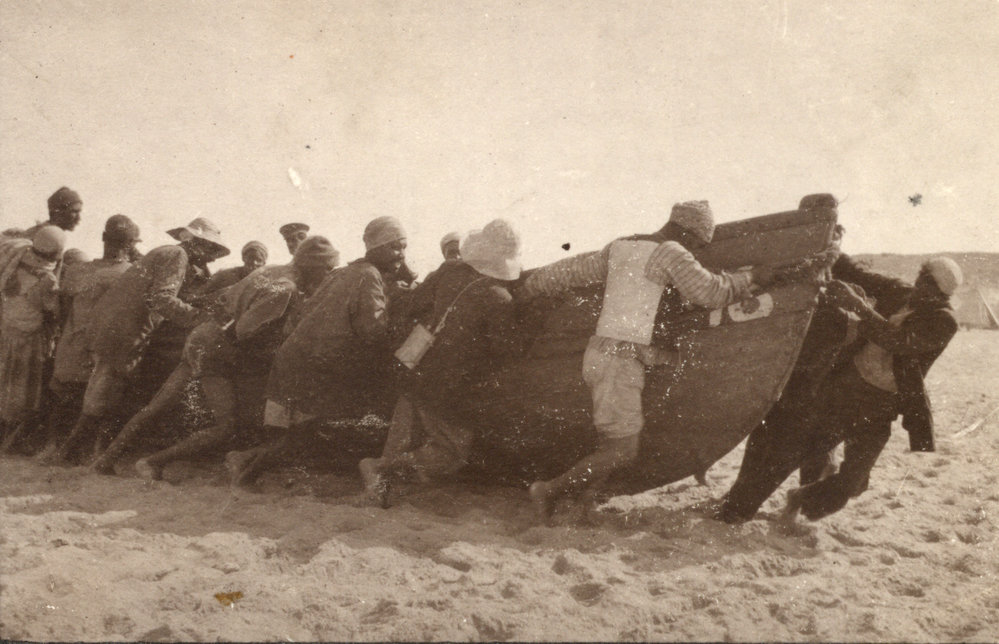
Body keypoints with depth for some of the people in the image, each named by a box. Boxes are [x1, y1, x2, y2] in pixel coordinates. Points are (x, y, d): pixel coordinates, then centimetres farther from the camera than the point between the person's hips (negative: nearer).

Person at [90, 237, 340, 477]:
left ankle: (106, 459, 21)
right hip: (216, 352, -9)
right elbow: (244, 331, -23)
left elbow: (226, 297, 18)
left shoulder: (273, 272, 10)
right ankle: (153, 463, -5)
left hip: (201, 338, 9)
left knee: (157, 406, 13)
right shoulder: (285, 289, -18)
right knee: (226, 427, -8)